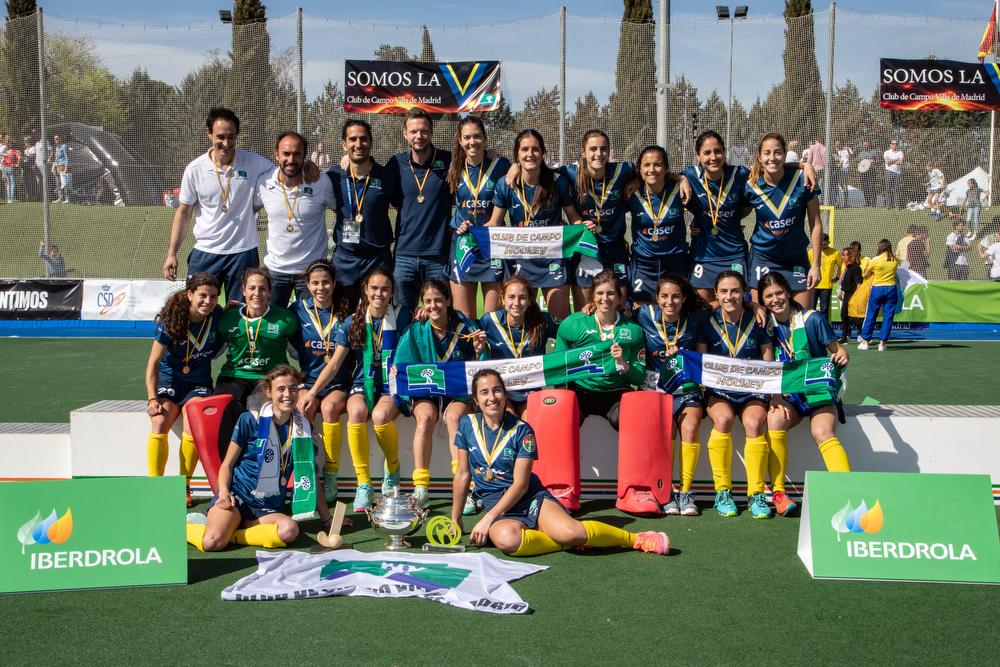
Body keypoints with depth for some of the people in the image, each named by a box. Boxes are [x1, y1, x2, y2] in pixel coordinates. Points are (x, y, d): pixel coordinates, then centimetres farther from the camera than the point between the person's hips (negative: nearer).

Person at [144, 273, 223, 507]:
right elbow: (153, 362, -9)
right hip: (169, 381, -1)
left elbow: (221, 345, 16)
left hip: (198, 384, 1)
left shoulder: (218, 317, -6)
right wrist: (152, 398, -18)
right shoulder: (170, 320, -12)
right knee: (159, 423, -27)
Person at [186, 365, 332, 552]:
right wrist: (224, 493, -16)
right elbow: (227, 464, 4)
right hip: (237, 494, -3)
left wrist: (326, 518, 15)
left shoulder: (302, 426, 8)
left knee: (290, 531, -33)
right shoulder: (250, 420, -1)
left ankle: (227, 531, -15)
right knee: (213, 543, -31)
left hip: (268, 508, 3)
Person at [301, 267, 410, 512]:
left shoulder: (401, 317, 1)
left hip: (393, 385, -1)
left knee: (380, 415, -35)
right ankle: (363, 484, -25)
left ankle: (393, 469, -4)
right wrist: (312, 392, -5)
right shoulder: (353, 322, 5)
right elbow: (334, 364, 4)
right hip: (363, 383, 2)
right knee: (357, 412, -35)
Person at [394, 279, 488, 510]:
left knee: (454, 416, -33)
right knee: (425, 416, -32)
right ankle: (420, 488, -29)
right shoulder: (415, 332, -3)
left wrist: (479, 351, -16)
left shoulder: (465, 327, -4)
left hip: (459, 391, 0)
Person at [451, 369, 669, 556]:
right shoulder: (467, 424, 2)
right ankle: (569, 542, -14)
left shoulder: (521, 431, -6)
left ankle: (636, 539, -6)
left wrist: (487, 519, -19)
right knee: (506, 539, -38)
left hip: (531, 498, -1)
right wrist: (455, 520, 10)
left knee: (570, 532, -31)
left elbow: (520, 485, -10)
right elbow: (463, 475, 9)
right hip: (496, 505, 1)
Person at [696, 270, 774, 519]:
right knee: (723, 419, -32)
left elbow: (769, 366, 6)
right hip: (718, 390, 0)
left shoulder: (757, 321, 3)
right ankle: (722, 491, -21)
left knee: (754, 423, -30)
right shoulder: (708, 322, 3)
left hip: (752, 389, 0)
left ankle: (756, 493, -19)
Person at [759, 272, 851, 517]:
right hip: (786, 393, 2)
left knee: (823, 433, -30)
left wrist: (842, 357, -21)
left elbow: (837, 349, 3)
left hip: (819, 389, -2)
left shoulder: (812, 319, -4)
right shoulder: (766, 325, 4)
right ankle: (777, 492, -27)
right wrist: (774, 397, -10)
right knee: (775, 420, -30)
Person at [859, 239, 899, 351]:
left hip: (877, 289, -2)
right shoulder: (895, 260, 1)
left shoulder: (875, 260, -7)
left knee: (870, 316, 8)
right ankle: (882, 343, 3)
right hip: (891, 289, 2)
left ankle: (865, 341, 12)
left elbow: (866, 274, 4)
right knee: (888, 317, 5)